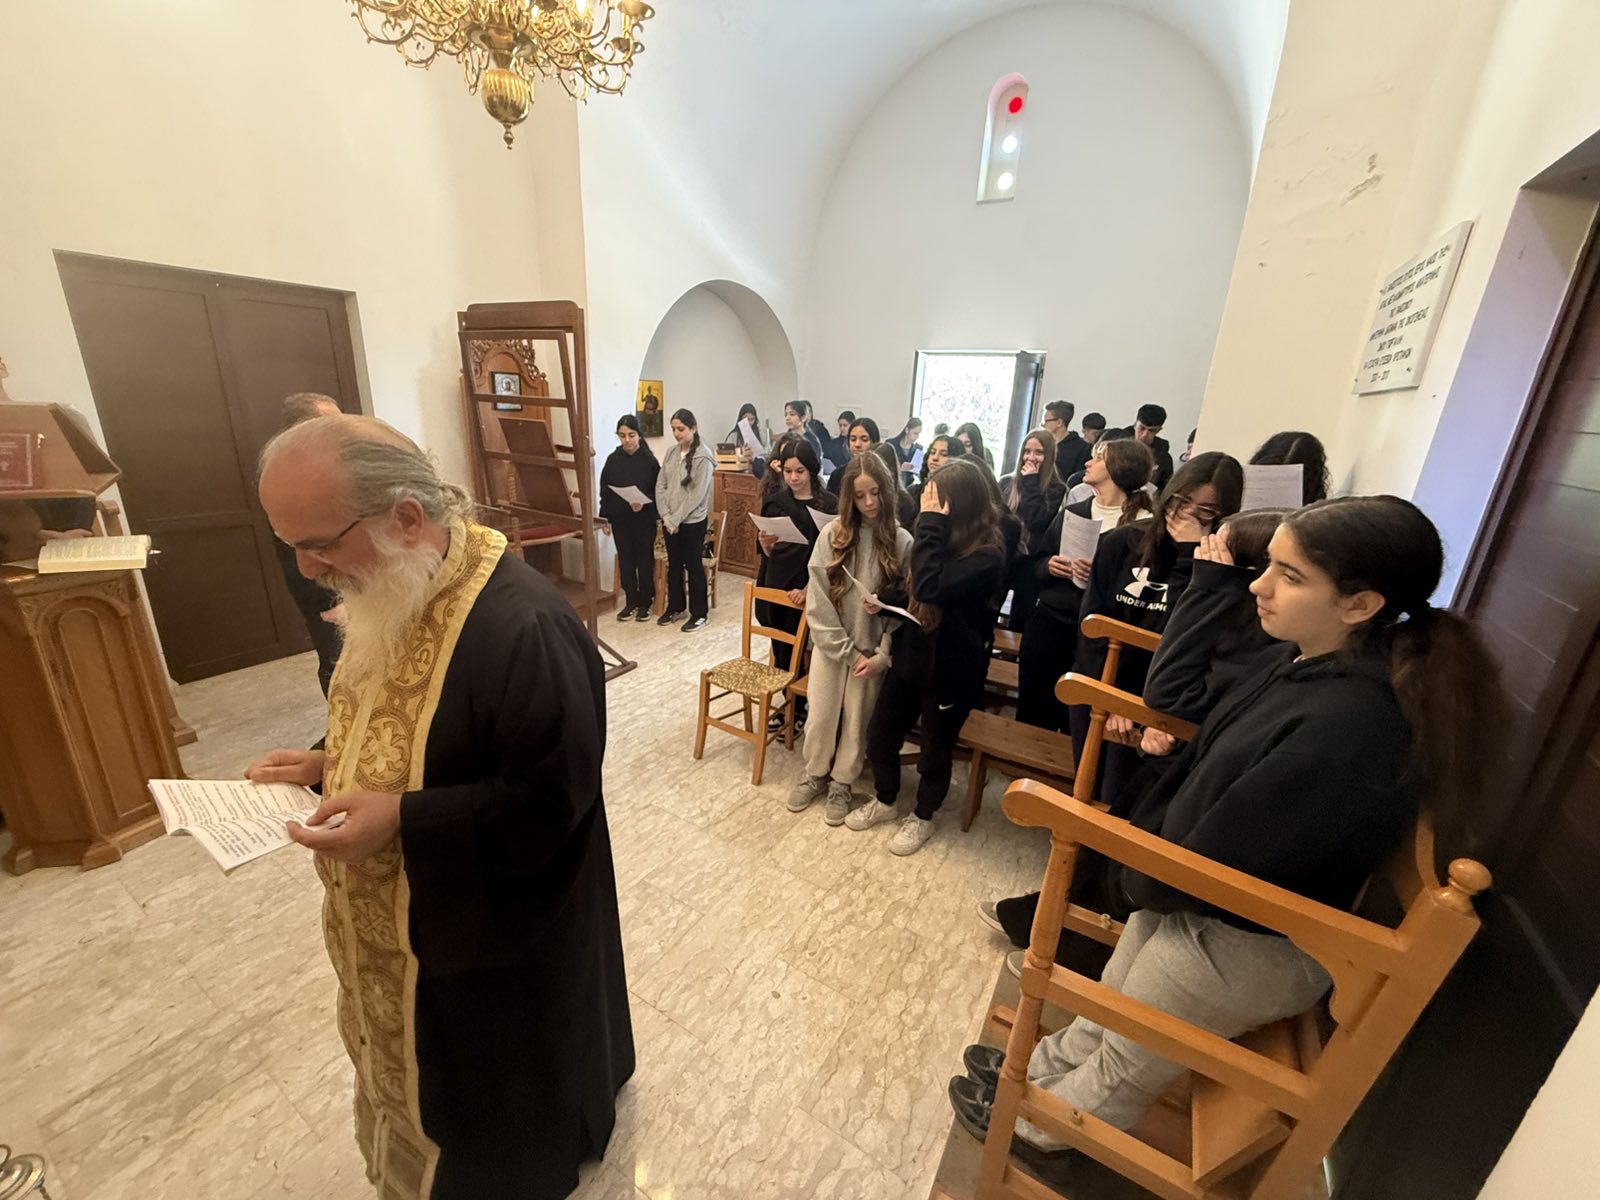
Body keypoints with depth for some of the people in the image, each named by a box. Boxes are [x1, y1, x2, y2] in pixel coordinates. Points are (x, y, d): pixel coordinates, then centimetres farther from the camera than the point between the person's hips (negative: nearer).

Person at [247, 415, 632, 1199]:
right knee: (418, 1060, 33)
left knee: (493, 1079, 21)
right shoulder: (392, 589, -3)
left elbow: (552, 802, -28)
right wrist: (327, 762, -3)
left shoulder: (524, 628, -34)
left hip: (493, 922, -8)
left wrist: (401, 819, -29)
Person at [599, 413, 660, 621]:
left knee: (644, 560, 6)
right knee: (625, 560, 10)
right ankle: (631, 601, 23)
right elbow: (604, 491, 6)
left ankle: (645, 602, 19)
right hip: (620, 519, 3)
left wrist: (644, 503, -22)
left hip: (644, 520, -3)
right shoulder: (613, 459, 2)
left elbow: (658, 490, -4)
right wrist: (605, 518, 4)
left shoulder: (649, 460, -6)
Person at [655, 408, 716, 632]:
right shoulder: (671, 453, 6)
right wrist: (666, 516, -7)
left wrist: (676, 519, -15)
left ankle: (699, 614, 16)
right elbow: (660, 486, 4)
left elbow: (697, 495, -16)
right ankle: (675, 608, 31)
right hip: (669, 522, 6)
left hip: (692, 522, -6)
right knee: (673, 565, 16)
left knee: (694, 567, 3)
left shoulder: (703, 457, -12)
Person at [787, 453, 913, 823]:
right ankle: (814, 774, 37)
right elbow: (818, 602, -10)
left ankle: (842, 783, 34)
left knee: (857, 722, 12)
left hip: (873, 649, 0)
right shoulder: (832, 535, -9)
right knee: (820, 716, 13)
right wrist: (849, 653, -11)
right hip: (830, 645, 1)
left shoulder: (902, 542, -8)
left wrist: (881, 656, -12)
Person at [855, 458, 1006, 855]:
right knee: (879, 733, 16)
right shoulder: (945, 538, 3)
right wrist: (885, 599, -6)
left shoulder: (987, 556, -22)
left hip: (950, 668, -7)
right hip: (911, 655, 7)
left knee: (935, 751, 13)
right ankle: (884, 801, 42)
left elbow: (930, 588, -35)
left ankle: (922, 817, 40)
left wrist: (930, 523, -29)